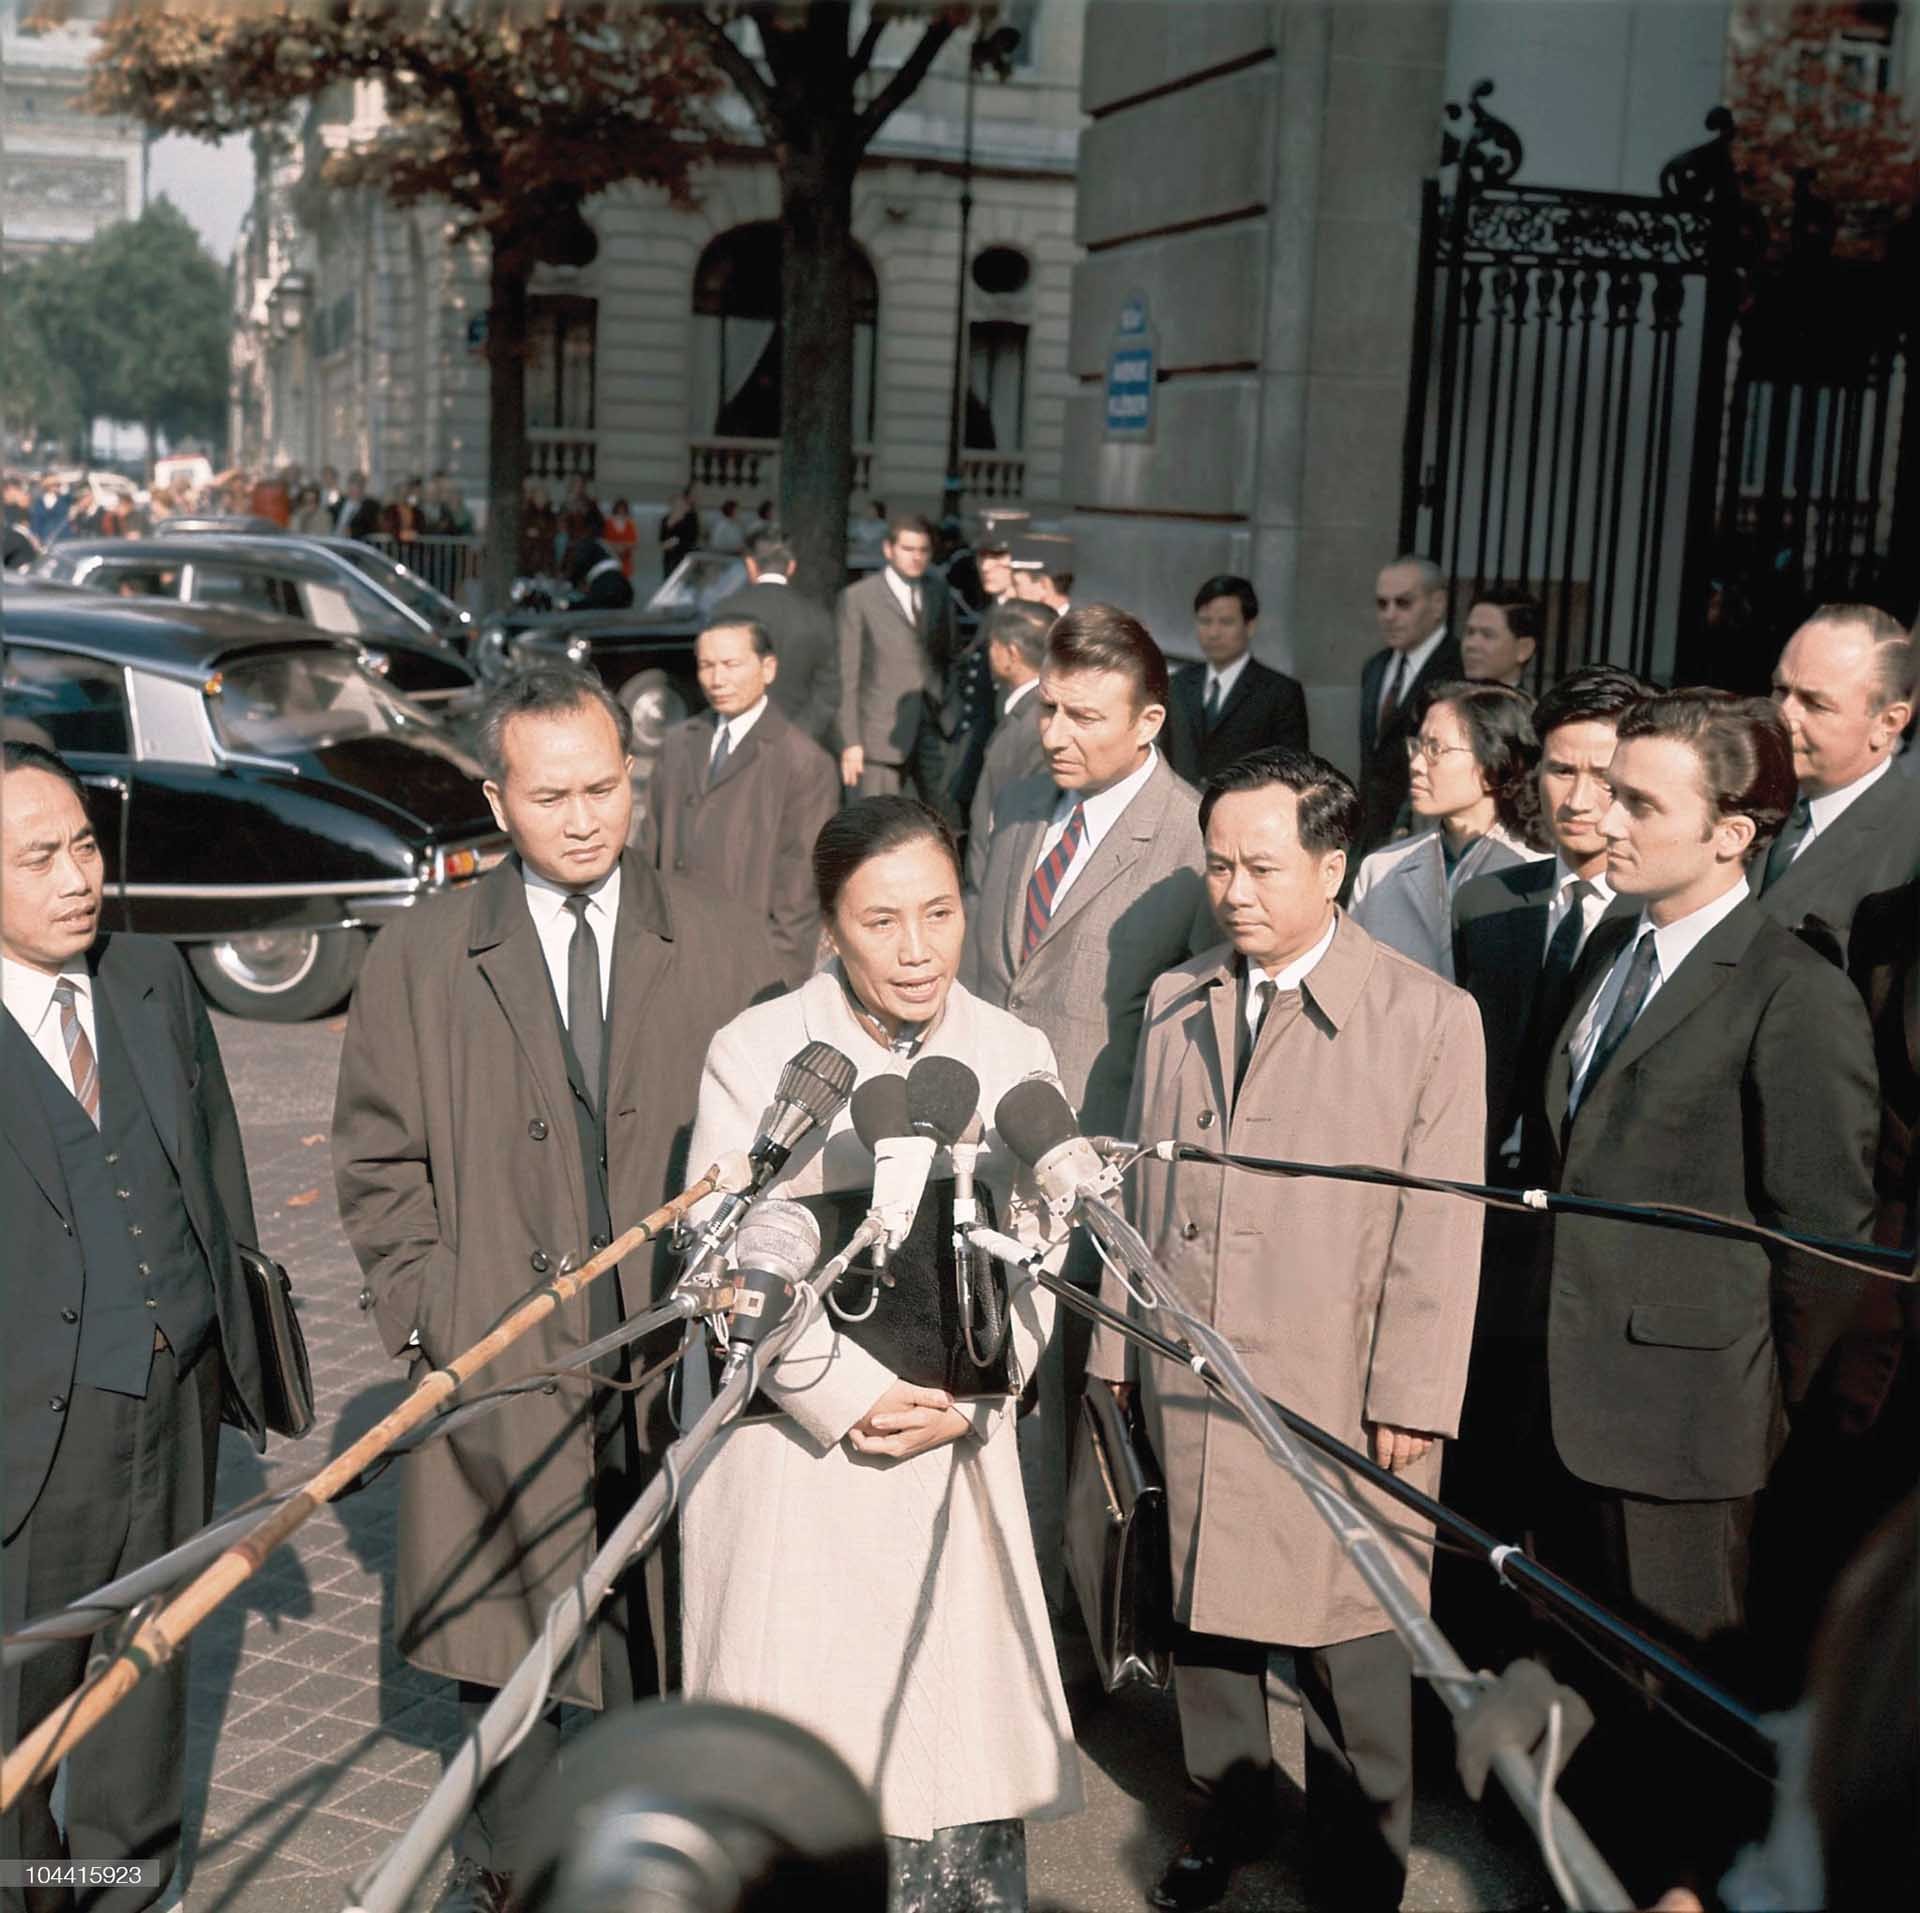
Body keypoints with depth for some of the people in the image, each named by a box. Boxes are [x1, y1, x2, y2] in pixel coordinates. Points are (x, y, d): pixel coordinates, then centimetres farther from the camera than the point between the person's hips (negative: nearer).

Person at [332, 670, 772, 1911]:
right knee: (507, 1658, 11)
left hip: (682, 1373, 0)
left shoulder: (725, 946, 2)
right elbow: (380, 1165, 6)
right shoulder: (419, 959, 2)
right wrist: (423, 1320, -3)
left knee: (664, 1649, 9)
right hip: (499, 1376, 0)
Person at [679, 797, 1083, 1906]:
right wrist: (853, 1398, -14)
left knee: (959, 1718, 4)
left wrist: (967, 1395, -10)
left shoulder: (1015, 1054, 2)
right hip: (796, 1443, -2)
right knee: (801, 1732, 3)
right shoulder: (755, 1053, -7)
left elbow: (1035, 1256, 4)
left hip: (958, 1448, 2)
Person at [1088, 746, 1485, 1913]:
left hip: (1339, 1394, -4)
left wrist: (1411, 1396, -10)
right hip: (1190, 1382, 4)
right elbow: (1144, 1188, 10)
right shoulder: (1176, 1006, 7)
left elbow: (1443, 1225, -8)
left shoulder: (1431, 1016, -7)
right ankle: (1227, 1814, 36)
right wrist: (1119, 1341, 10)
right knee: (1204, 1606, 15)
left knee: (1348, 1636, 5)